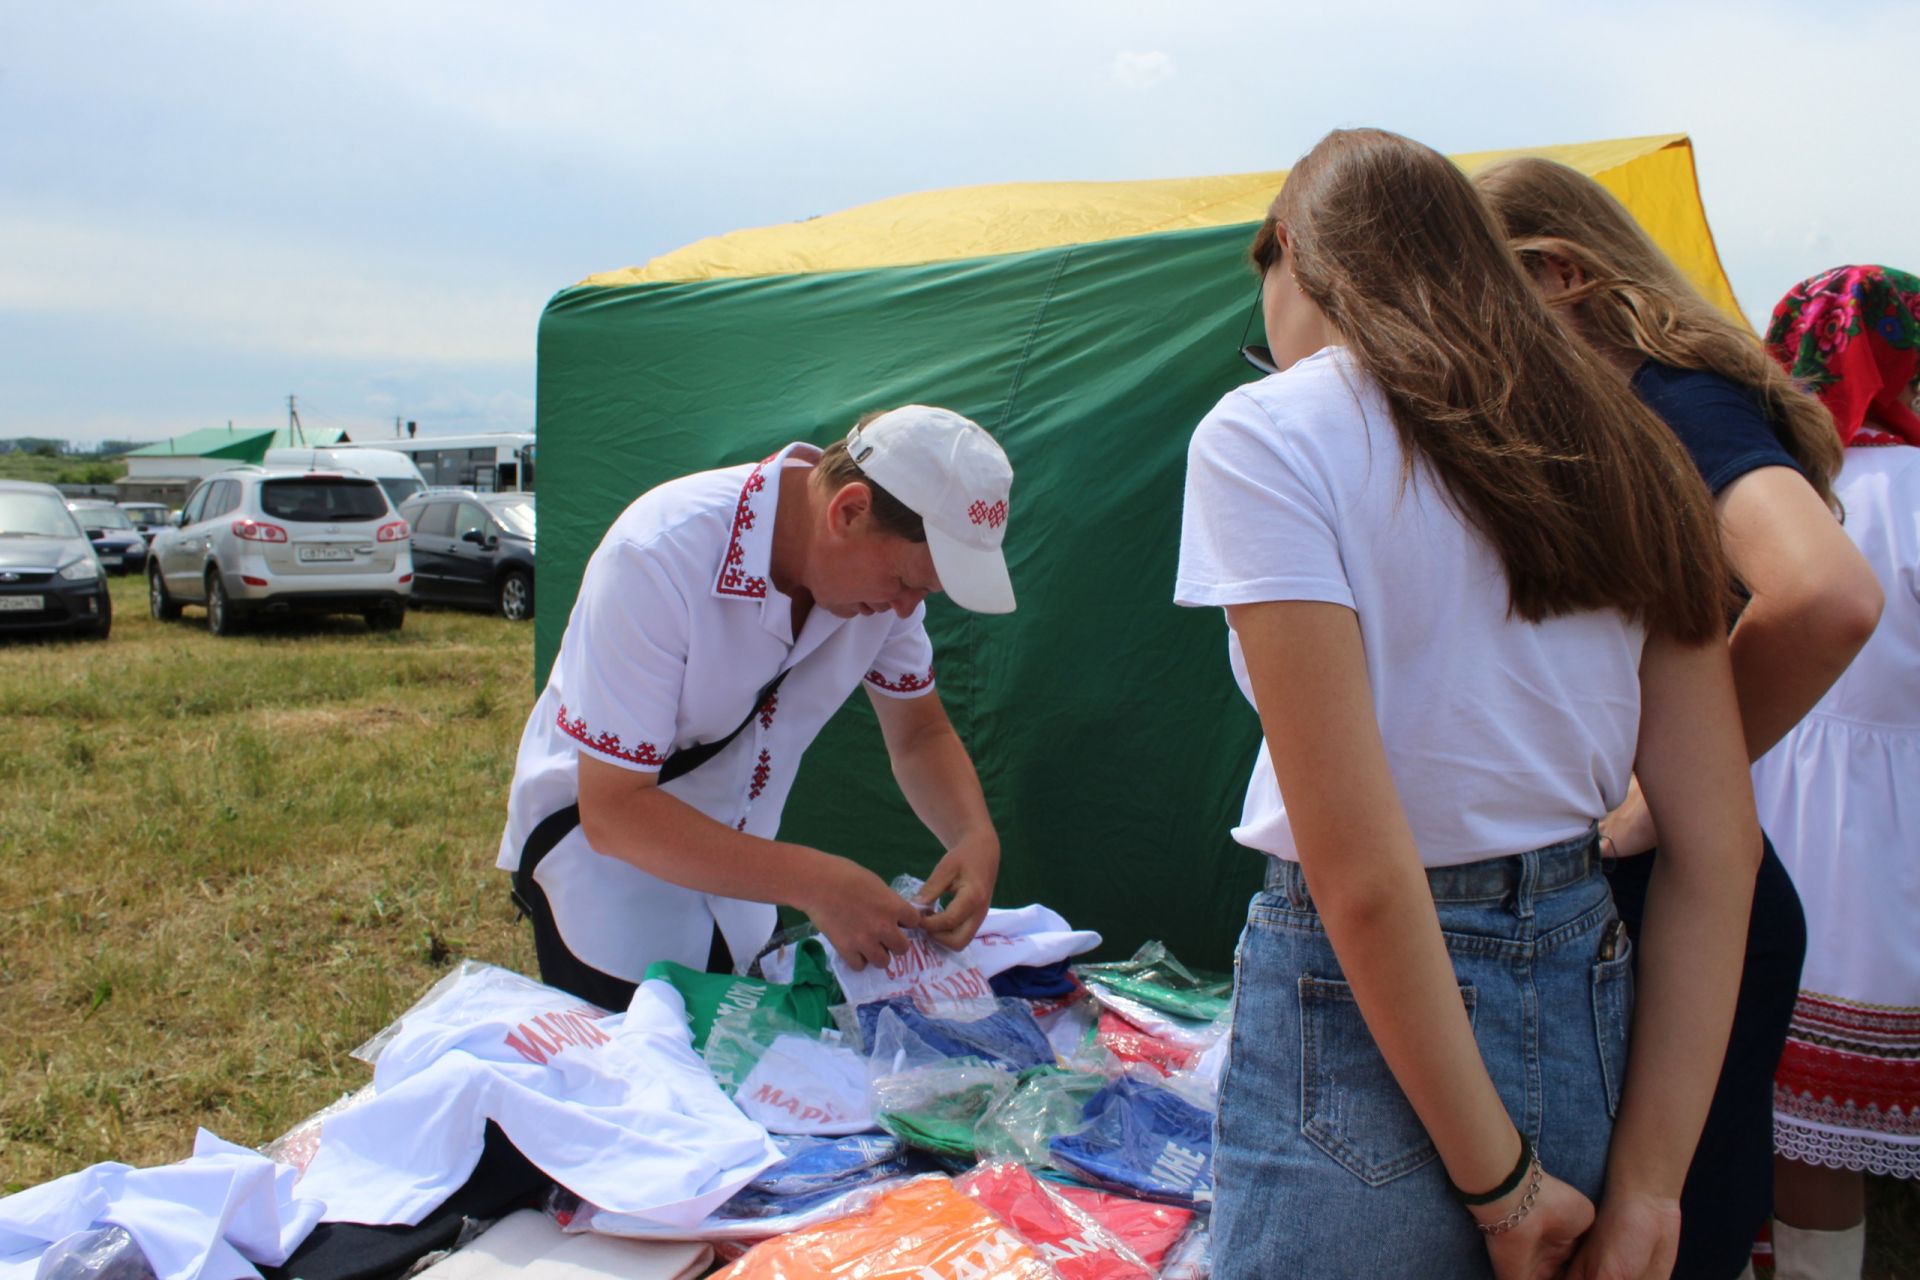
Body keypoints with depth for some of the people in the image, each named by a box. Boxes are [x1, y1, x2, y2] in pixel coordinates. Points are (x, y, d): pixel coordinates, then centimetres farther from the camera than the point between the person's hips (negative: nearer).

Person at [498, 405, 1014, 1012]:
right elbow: (612, 812, -30)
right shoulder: (660, 558, -32)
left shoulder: (886, 560, -14)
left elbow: (921, 736, 0)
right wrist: (815, 882, -36)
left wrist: (976, 836, -21)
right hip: (597, 846, -5)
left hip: (732, 859, 6)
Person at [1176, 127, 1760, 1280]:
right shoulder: (1613, 448, 6)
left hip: (1364, 1021, -6)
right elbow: (1719, 847, 2)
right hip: (1592, 1002, 6)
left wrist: (1501, 1183, -8)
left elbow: (1364, 872, -19)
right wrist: (1645, 1186, 4)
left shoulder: (1269, 437, -12)